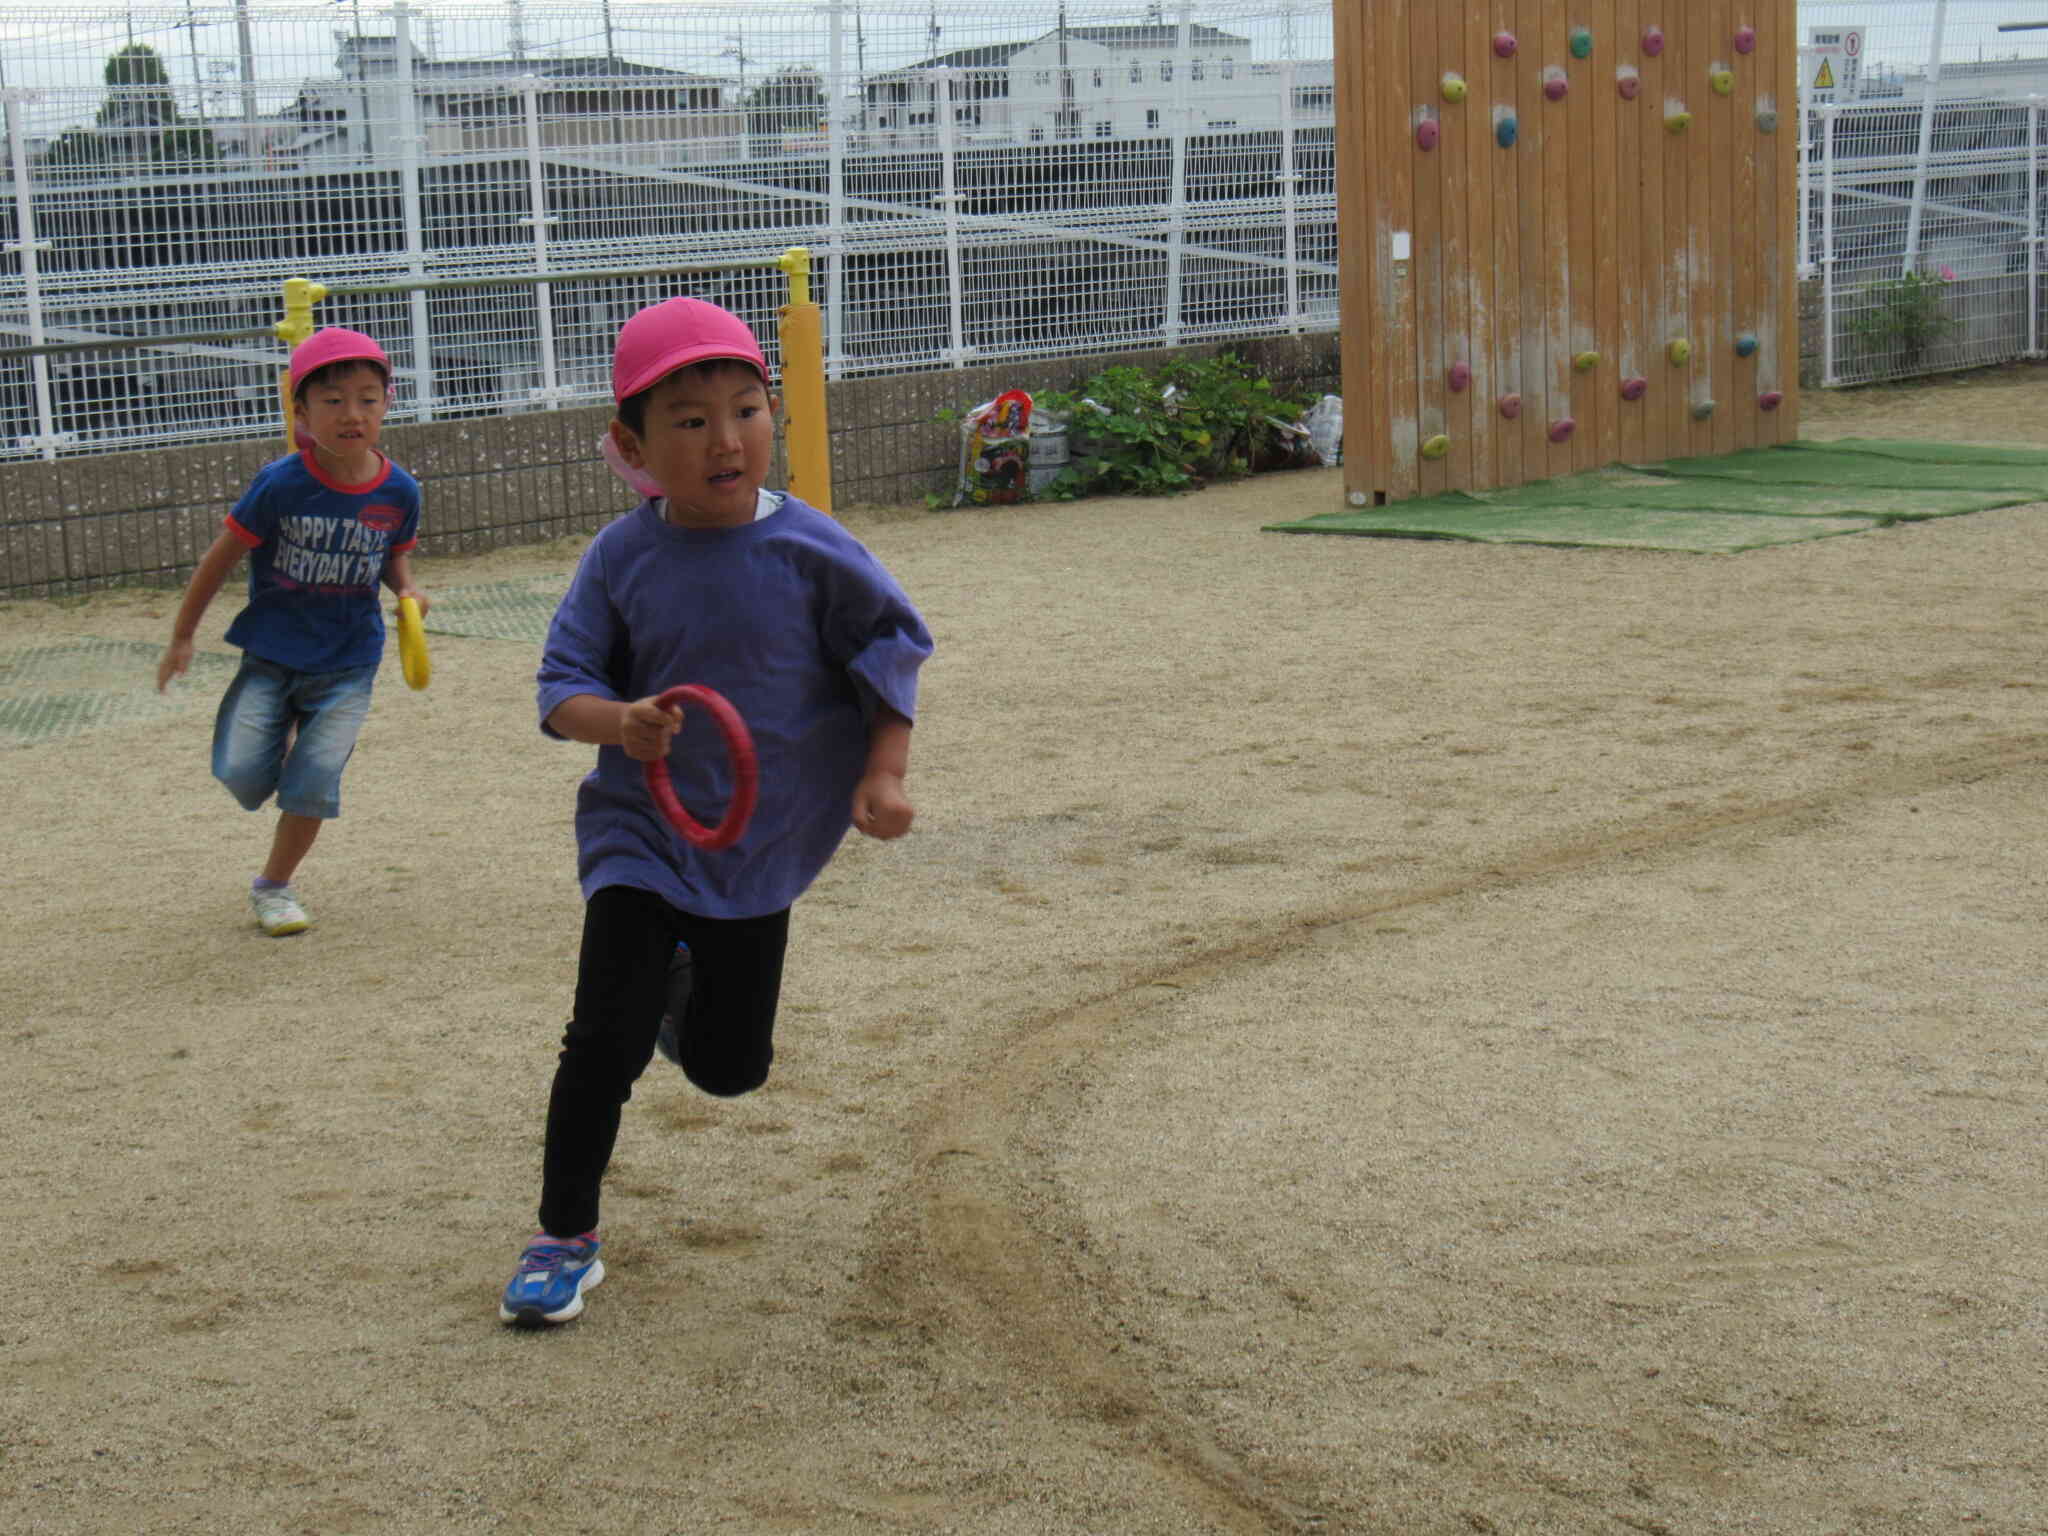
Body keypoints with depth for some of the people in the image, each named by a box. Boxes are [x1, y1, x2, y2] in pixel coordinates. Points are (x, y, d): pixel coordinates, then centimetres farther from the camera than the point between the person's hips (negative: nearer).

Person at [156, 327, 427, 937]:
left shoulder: (398, 491, -6)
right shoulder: (281, 485, -15)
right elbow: (222, 556, -4)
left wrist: (407, 591, -10)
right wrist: (181, 639, 1)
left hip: (347, 663, 1)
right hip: (271, 654, -1)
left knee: (314, 783, -7)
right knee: (242, 774, -12)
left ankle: (275, 885, 18)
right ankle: (281, 744, 27)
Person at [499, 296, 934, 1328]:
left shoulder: (810, 550, -13)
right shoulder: (619, 558, -11)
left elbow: (893, 650, -1)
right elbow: (562, 686, -9)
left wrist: (884, 775, -12)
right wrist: (618, 722, -31)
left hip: (761, 847, 1)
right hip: (639, 830, -1)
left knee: (730, 1068, 12)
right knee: (607, 1035, -14)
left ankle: (686, 985, 49)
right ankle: (565, 1237, 4)